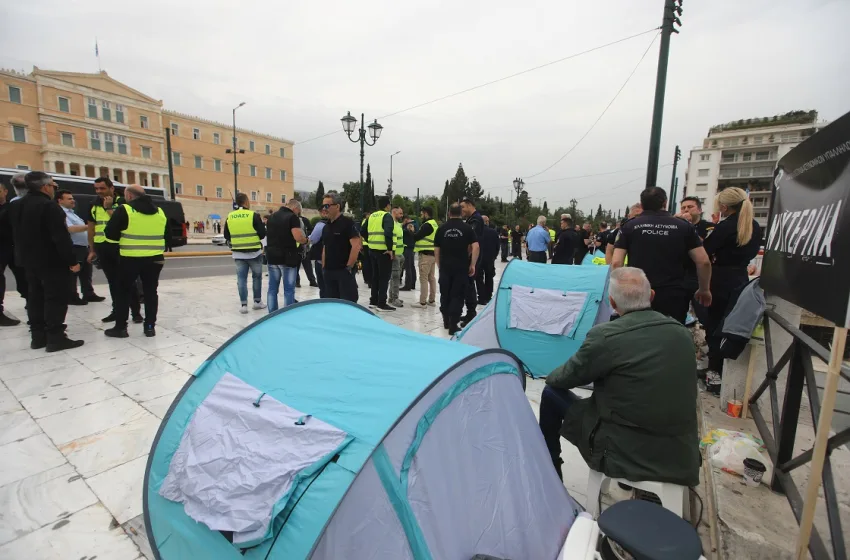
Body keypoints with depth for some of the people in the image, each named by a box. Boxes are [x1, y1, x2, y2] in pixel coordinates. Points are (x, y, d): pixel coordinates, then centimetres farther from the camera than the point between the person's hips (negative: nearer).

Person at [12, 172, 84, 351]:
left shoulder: (19, 206, 13)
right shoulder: (49, 205, -17)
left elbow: (17, 234, 19)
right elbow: (61, 237, -23)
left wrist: (24, 256, 26)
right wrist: (72, 260, -20)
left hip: (30, 260, 9)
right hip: (52, 262, -9)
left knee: (35, 297, 13)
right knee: (56, 299, -6)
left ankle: (37, 336, 18)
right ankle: (55, 338, -5)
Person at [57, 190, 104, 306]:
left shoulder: (71, 213, 21)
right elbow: (69, 229, -23)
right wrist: (88, 227, -25)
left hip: (83, 247, 10)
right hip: (73, 248, -10)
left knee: (86, 272, 14)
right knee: (72, 274, -3)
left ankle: (89, 294, 21)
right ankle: (72, 297, 2)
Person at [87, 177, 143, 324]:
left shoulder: (121, 203, -5)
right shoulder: (94, 205, 10)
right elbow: (91, 228, 15)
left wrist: (109, 208, -17)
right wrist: (92, 250, 14)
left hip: (119, 246, -5)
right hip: (102, 248, 5)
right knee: (112, 281, 12)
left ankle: (136, 311, 1)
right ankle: (116, 310, 20)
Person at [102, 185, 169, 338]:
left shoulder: (124, 210, -5)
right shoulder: (160, 212, 9)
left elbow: (110, 233, -3)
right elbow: (167, 236, 15)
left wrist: (124, 237, 15)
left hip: (131, 259, -3)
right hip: (154, 259, 4)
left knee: (124, 292, 9)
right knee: (150, 292, 10)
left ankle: (120, 328, 16)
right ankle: (150, 327, 13)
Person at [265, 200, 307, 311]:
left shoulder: (272, 216, 13)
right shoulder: (292, 217, -10)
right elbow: (298, 238, -22)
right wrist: (305, 240, -2)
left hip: (272, 256, 7)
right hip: (287, 257, -7)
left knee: (272, 288, 12)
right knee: (289, 290, 1)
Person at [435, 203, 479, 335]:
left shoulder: (442, 228, 4)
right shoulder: (467, 227, -1)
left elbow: (436, 248, 6)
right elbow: (475, 246, -9)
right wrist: (472, 265, -4)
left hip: (445, 266, 2)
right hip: (461, 267, -2)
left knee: (445, 293, 14)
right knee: (458, 295, 1)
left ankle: (446, 321, 26)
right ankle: (453, 325, -2)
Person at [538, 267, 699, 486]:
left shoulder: (605, 336, -20)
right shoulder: (682, 333, 0)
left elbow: (564, 379, -5)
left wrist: (550, 377, 18)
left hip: (623, 453, -6)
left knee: (552, 392, 10)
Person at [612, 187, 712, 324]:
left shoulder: (629, 227, 2)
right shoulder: (684, 226, 6)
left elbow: (616, 263, -6)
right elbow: (703, 262, 2)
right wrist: (704, 290, 16)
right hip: (673, 297, 1)